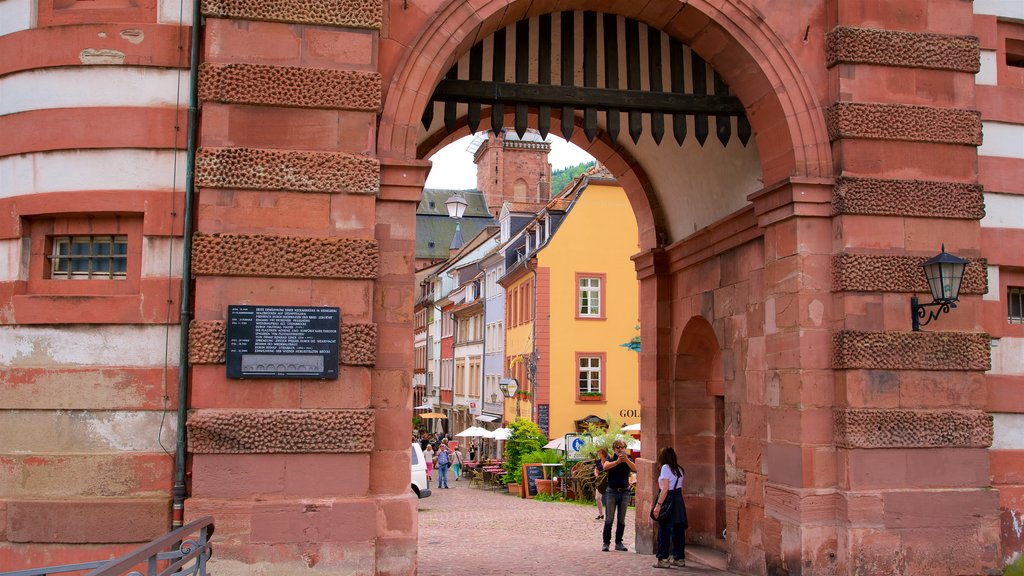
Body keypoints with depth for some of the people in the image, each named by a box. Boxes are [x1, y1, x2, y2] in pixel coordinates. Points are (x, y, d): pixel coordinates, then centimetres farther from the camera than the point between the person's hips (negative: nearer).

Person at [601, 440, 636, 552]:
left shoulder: (628, 459, 6)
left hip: (624, 492, 2)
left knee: (621, 520, 7)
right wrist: (617, 461, -33)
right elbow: (605, 466, -20)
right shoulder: (610, 459, 2)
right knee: (609, 519, -3)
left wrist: (626, 459, -28)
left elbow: (635, 469, -13)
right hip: (611, 491, -2)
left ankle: (619, 543, 14)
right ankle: (606, 543, 2)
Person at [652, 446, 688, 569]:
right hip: (679, 501, 7)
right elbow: (680, 487, 9)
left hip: (668, 501, -7)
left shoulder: (665, 468, -9)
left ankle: (663, 559, -2)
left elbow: (665, 488, -16)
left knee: (664, 531, -2)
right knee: (678, 531, 11)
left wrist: (658, 505, -17)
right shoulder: (679, 469, 12)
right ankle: (679, 558, 15)